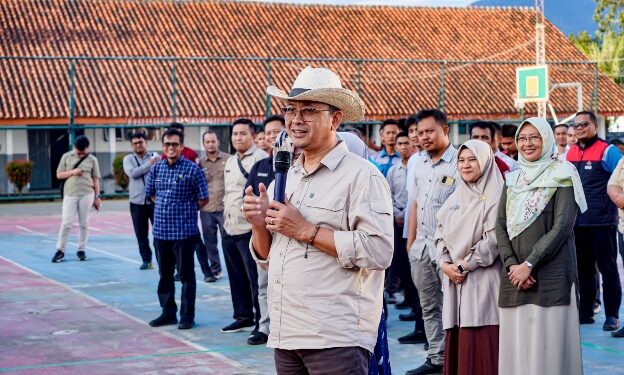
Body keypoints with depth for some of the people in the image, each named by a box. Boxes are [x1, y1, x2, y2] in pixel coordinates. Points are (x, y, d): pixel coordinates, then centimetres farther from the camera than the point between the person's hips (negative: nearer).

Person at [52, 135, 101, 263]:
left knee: (84, 223, 3)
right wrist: (72, 172, -10)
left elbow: (95, 179, 7)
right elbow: (59, 175, 7)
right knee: (66, 223, -3)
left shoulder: (92, 159, 5)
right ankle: (60, 250, 2)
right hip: (70, 194, 0)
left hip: (87, 195, 0)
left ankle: (81, 250, 12)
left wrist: (97, 197, 4)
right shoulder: (66, 157, 6)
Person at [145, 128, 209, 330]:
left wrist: (185, 210, 5)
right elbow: (150, 193, 21)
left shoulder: (192, 169, -7)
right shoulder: (156, 168, 7)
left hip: (184, 231, -5)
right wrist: (165, 207, 13)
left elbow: (203, 199, -2)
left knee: (186, 275, 2)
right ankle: (168, 313, 24)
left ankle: (187, 316, 9)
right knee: (165, 274, 13)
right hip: (161, 230, 5)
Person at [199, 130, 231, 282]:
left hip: (225, 208, -3)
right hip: (206, 209, 3)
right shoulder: (200, 163, 7)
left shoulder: (228, 159, -2)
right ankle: (214, 269, 22)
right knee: (209, 242, 10)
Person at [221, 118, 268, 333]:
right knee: (236, 277, 14)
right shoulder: (230, 162, 18)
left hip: (250, 229, -9)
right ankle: (243, 317, 24)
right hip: (230, 228, 9)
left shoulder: (260, 158, -9)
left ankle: (261, 321, 2)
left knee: (255, 277, -5)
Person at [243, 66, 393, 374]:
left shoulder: (361, 175, -7)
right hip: (285, 336, 7)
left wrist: (306, 231, -15)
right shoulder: (284, 178, 14)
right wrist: (260, 225, -1)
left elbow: (379, 251, -18)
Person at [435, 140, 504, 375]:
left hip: (482, 280, -6)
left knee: (481, 347, -7)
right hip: (454, 280, 7)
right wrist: (446, 265, -3)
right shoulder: (455, 198, 17)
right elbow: (441, 234, 14)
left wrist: (464, 265, -11)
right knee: (457, 345, 7)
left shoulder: (495, 197, -5)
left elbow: (493, 239, -13)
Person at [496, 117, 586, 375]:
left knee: (548, 343, -6)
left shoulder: (562, 177, 0)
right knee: (515, 344, 3)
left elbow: (562, 227, -9)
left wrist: (529, 264, -14)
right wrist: (512, 265, -7)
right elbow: (500, 227, 8)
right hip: (514, 276, 5)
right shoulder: (513, 180, 15)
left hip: (550, 274, -5)